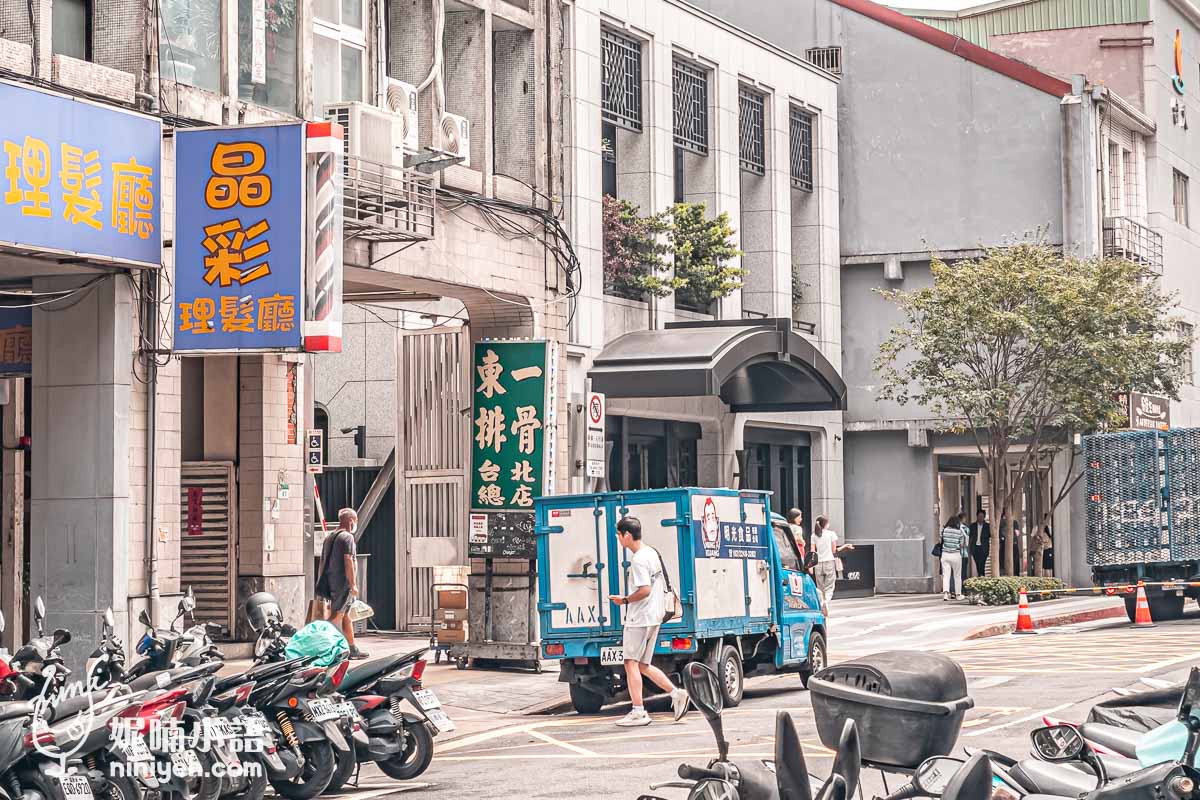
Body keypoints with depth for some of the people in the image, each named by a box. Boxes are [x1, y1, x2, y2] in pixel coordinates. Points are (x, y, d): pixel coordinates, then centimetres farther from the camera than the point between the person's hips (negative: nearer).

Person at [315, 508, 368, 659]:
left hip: (331, 583, 9)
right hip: (343, 583, -9)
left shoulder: (329, 538, 16)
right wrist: (353, 584, -17)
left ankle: (353, 649, 19)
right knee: (337, 616, -10)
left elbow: (322, 561, 18)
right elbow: (348, 561, -17)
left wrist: (322, 584, 21)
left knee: (346, 617, 14)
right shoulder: (347, 537, -10)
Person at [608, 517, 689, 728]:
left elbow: (644, 590, -25)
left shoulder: (639, 560, -16)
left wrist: (625, 600, -11)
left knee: (631, 663, -5)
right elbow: (660, 586, 21)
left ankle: (638, 712, -6)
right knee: (643, 665, 14)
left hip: (639, 619, -10)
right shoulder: (652, 553, 14)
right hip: (653, 617, 10)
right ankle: (676, 693, 9)